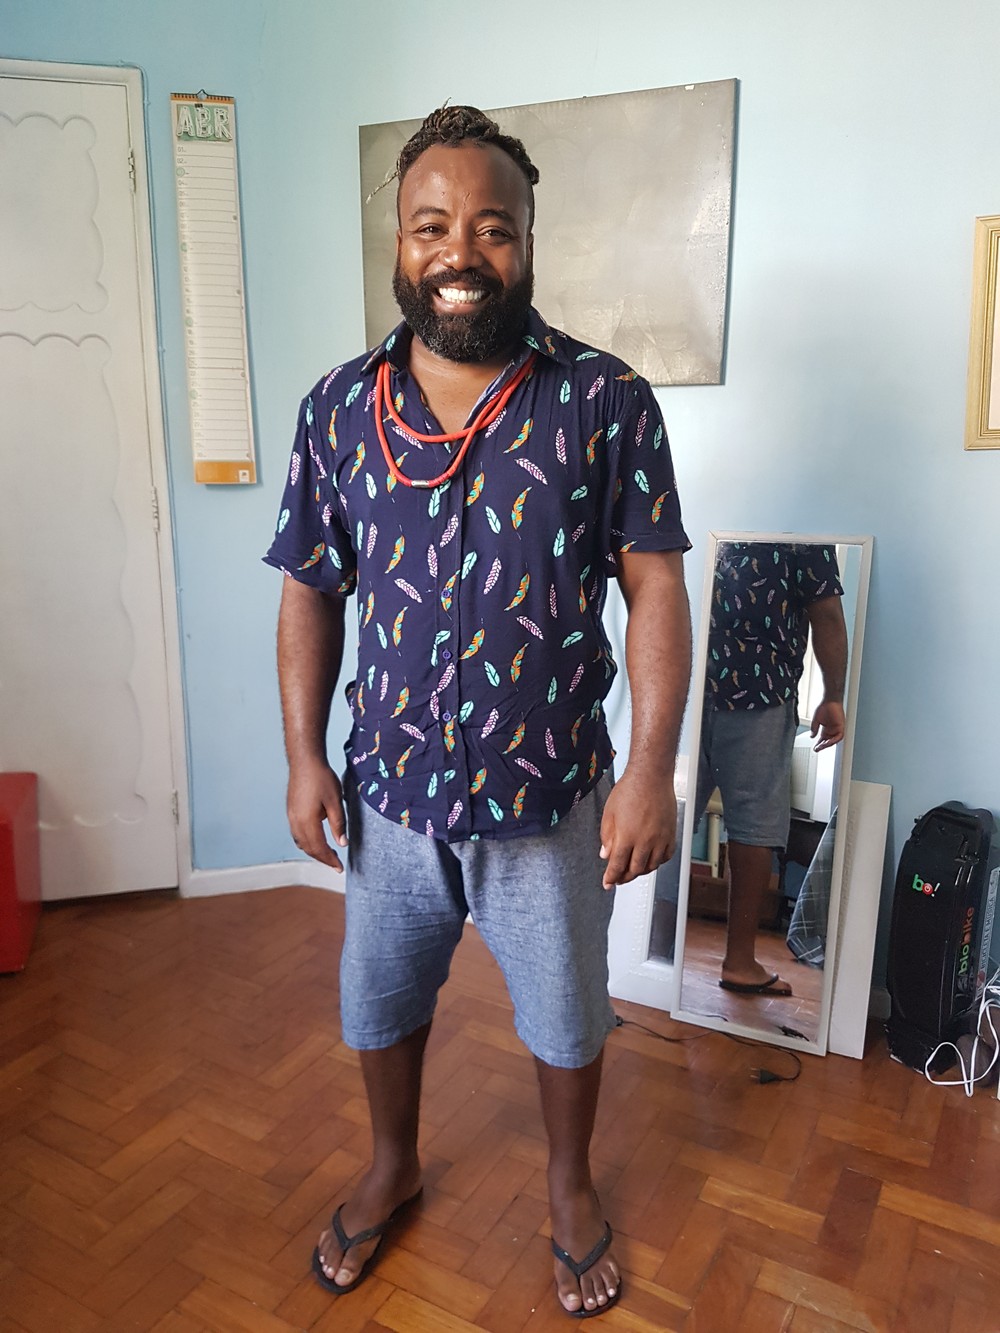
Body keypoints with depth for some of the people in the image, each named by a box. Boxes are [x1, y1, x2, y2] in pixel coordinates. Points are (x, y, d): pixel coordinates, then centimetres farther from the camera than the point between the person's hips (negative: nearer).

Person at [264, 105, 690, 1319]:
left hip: (551, 804, -2)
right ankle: (392, 1168, 54)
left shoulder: (607, 401, -11)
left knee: (566, 1017, 20)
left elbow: (654, 587, -9)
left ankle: (570, 1186, 51)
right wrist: (303, 756, -1)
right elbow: (310, 592, 2)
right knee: (378, 1003, 23)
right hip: (390, 797, 3)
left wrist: (651, 769, -14)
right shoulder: (337, 407, -4)